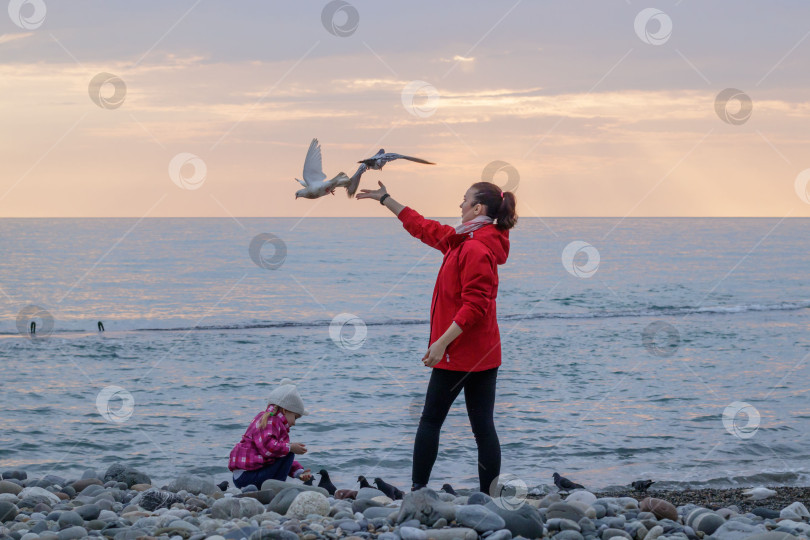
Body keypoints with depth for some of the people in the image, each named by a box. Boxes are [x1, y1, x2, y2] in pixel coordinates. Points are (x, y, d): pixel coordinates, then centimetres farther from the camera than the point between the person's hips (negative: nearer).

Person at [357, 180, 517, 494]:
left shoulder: (475, 249, -17)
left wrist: (441, 342, -24)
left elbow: (474, 306, -24)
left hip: (459, 351, -9)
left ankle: (418, 490, 7)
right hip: (485, 353, 9)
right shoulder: (463, 241, 14)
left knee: (431, 420, 3)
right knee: (483, 427, 4)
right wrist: (385, 199, 31)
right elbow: (423, 227, 26)